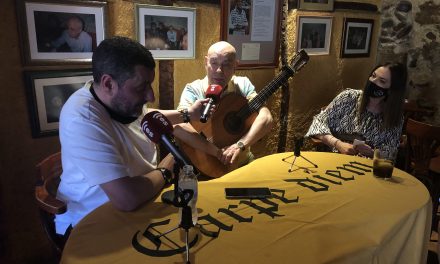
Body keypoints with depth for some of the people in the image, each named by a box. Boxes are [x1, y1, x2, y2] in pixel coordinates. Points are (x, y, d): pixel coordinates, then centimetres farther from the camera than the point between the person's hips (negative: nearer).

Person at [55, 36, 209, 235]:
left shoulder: (124, 101, -7)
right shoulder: (83, 119, -32)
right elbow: (127, 199, -37)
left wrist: (187, 114, 18)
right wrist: (165, 171, -19)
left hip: (142, 202, 7)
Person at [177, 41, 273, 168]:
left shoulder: (243, 85, -1)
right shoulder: (193, 90, -8)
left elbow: (266, 118, -13)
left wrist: (240, 146, -28)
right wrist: (216, 152, -30)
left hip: (242, 163, 2)